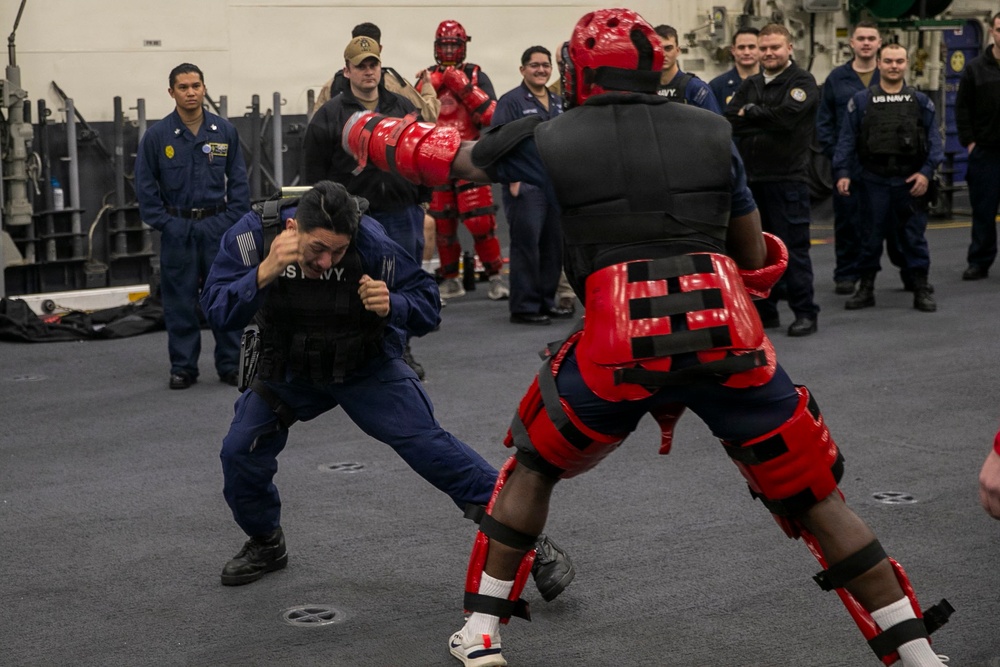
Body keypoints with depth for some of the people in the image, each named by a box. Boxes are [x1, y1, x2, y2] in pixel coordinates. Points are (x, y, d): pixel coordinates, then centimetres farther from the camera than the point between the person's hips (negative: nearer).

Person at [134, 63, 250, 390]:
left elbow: (238, 179, 6)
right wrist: (163, 223, -5)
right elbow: (145, 185, 2)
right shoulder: (157, 135, -2)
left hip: (218, 225, 1)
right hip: (177, 229, -1)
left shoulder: (224, 131, 3)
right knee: (180, 301, 4)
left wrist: (234, 219, -2)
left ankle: (230, 365, 12)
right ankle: (183, 368, 13)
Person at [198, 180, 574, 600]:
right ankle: (265, 545, 24)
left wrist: (392, 306, -42)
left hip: (365, 365, -3)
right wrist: (264, 273, -46)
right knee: (240, 451, -7)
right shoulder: (253, 234, -24)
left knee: (427, 445, -15)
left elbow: (428, 306, -20)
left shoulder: (371, 242, -28)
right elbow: (218, 311, -29)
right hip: (287, 369, 3)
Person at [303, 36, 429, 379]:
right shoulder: (329, 116, -1)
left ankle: (402, 351, 25)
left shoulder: (405, 108, 9)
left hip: (403, 214, 3)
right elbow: (316, 172, -1)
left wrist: (424, 205, 9)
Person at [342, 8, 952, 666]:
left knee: (533, 467, 25)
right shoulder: (712, 132, 13)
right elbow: (755, 258, 18)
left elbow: (451, 157, 24)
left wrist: (371, 132, 41)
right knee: (816, 495, 13)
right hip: (728, 338, 1)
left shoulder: (551, 141, 9)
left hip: (618, 346, -1)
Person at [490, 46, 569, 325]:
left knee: (553, 246, 10)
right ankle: (524, 307, -1)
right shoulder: (511, 101, -6)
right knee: (526, 246, -6)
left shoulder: (558, 103, 17)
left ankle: (547, 301, 20)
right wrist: (513, 179, -18)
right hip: (526, 187, -7)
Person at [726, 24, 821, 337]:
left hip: (787, 178, -6)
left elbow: (787, 116, -20)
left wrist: (751, 113, -6)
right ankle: (764, 311, 20)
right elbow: (730, 121, 2)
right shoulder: (750, 85, 15)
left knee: (793, 249, -4)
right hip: (752, 178, 6)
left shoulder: (802, 82, -2)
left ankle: (805, 313, 2)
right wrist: (768, 121, -9)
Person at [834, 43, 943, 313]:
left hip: (911, 182, 0)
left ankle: (921, 290, 12)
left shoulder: (920, 101, 6)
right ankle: (866, 288, 17)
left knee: (914, 236, 4)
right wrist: (842, 172, -6)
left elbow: (934, 140, 4)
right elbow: (847, 139, 3)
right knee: (871, 236, 7)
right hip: (874, 181, 0)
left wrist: (927, 171, -8)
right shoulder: (861, 101, 4)